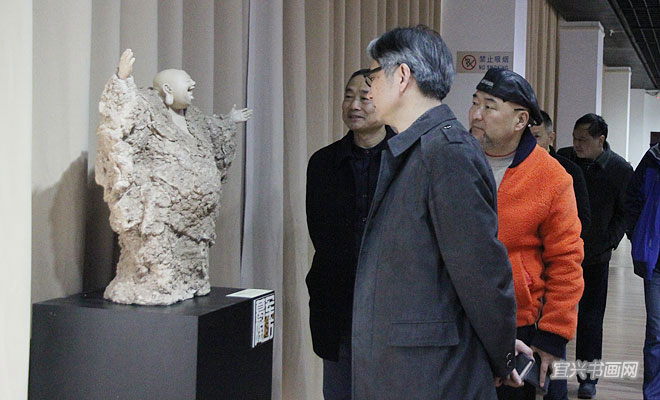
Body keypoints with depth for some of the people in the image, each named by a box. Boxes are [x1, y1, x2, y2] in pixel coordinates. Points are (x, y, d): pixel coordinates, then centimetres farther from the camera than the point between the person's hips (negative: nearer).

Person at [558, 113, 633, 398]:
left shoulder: (621, 170, -8)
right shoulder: (562, 159, -4)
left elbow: (625, 213, 1)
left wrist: (609, 243, -7)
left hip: (595, 257, -1)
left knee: (590, 318, 6)